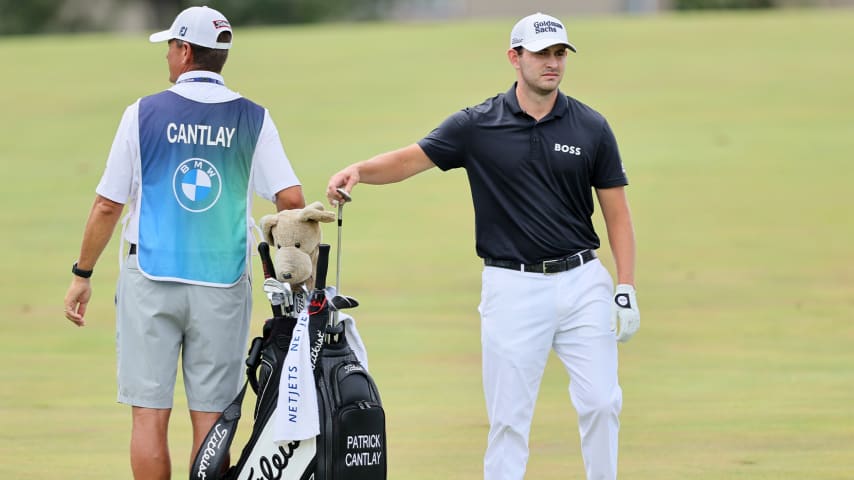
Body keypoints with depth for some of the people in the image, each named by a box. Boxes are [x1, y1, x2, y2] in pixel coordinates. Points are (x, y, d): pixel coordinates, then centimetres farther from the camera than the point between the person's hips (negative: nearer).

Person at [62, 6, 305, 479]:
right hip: (223, 282, 1)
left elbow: (107, 205, 0)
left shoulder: (144, 113, -2)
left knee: (149, 414, 1)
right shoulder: (252, 119, 1)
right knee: (209, 418, 4)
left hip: (151, 279, -1)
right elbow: (291, 199, -6)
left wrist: (81, 275, 10)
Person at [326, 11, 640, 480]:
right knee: (508, 418, 1)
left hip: (582, 282, 1)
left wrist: (625, 290, 0)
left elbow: (616, 212, 6)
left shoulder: (591, 128, 2)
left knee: (601, 402, -1)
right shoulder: (478, 125, -1)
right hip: (513, 287, -1)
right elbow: (408, 159, -6)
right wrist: (358, 170, -27)